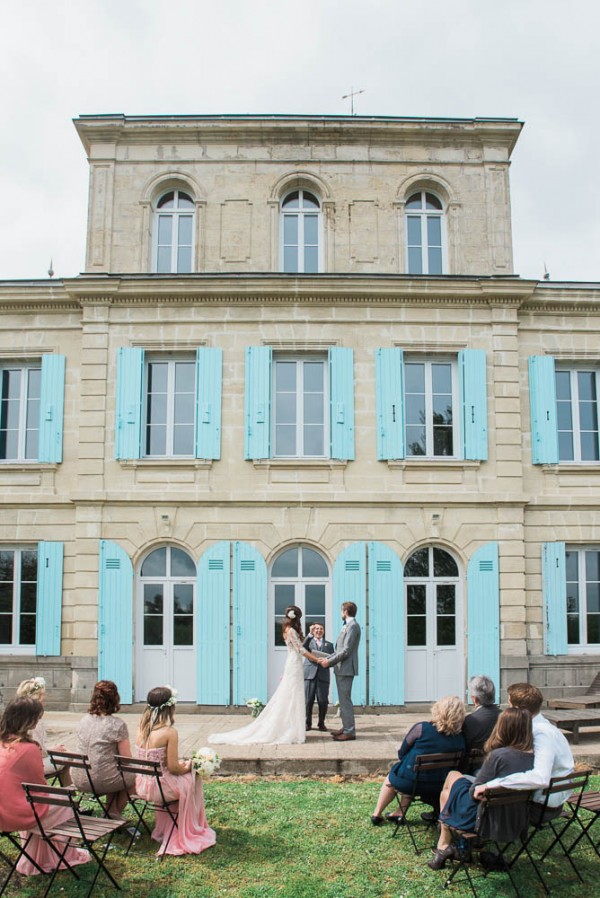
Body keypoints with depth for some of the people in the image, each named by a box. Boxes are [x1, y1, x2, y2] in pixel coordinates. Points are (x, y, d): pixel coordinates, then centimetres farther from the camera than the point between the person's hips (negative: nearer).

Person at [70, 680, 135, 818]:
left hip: (79, 780, 6)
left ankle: (111, 812, 27)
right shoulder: (118, 725, -13)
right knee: (132, 772, 20)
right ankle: (115, 813, 25)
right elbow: (127, 759, -8)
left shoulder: (84, 720, 5)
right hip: (102, 781, -6)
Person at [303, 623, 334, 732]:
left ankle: (321, 723, 12)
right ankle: (308, 723, 10)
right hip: (310, 674, -1)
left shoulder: (329, 644, 21)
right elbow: (303, 649, -8)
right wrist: (310, 634, -17)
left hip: (323, 675, 1)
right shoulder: (308, 641, 15)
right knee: (308, 700, -2)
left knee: (323, 701, -2)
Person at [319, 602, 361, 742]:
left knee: (345, 700, -6)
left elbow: (346, 651, -20)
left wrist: (329, 662, -14)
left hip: (346, 669, -10)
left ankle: (349, 732, -2)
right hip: (341, 669, 10)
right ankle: (346, 728, 24)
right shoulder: (347, 626, 16)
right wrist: (328, 659, 9)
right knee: (344, 700, 15)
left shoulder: (352, 626, -15)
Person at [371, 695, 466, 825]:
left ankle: (377, 815, 39)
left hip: (410, 782, -4)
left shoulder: (422, 728, -21)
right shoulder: (460, 739, -11)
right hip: (439, 787, 4)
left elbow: (402, 753, -8)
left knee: (391, 777, 29)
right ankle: (400, 814, 36)